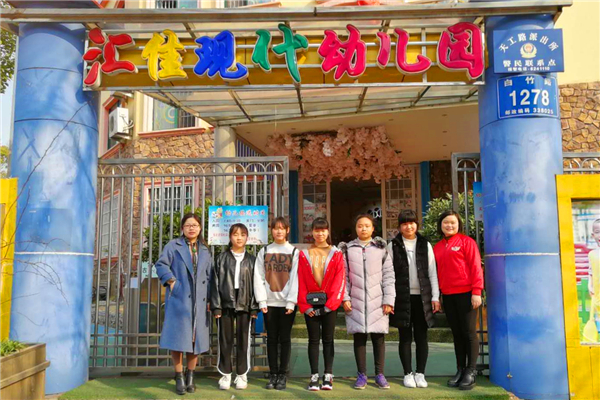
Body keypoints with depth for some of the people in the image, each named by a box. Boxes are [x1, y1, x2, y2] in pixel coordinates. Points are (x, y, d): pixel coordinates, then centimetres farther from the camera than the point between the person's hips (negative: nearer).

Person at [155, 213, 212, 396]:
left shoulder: (205, 250, 16)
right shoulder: (173, 246, 5)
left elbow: (209, 276, 14)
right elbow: (161, 264, 0)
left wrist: (209, 299, 8)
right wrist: (171, 281, -12)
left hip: (199, 302, 3)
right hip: (178, 299, -3)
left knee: (195, 338, 6)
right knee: (178, 338, -2)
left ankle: (190, 375, 20)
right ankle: (179, 377, 10)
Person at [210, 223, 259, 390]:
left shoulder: (251, 260, 7)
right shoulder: (222, 258, 4)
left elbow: (255, 284, 5)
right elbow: (216, 282, 1)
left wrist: (254, 307, -2)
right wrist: (216, 306, -6)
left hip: (244, 305, 1)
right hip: (225, 304, 0)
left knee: (243, 341, 6)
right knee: (225, 340, 5)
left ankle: (242, 375, 16)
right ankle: (225, 374, 15)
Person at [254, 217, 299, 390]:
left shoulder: (294, 252, 3)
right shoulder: (264, 252, 8)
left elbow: (295, 278, -3)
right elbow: (259, 277, 4)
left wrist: (291, 302, -10)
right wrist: (262, 301, -5)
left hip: (287, 303, -2)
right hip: (269, 302, 2)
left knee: (285, 339, 3)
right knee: (272, 339, 6)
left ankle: (283, 375, 10)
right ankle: (273, 374, 14)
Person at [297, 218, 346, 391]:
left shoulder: (336, 254, 3)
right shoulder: (304, 254, 4)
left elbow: (340, 279, -3)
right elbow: (301, 280, 0)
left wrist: (330, 303, -11)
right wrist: (305, 305, -8)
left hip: (329, 302, 0)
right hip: (311, 302, 1)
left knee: (328, 339, 6)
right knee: (314, 339, 5)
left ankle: (328, 376, 11)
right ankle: (314, 377, 9)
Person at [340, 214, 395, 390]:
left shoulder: (381, 248, 7)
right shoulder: (347, 249, 8)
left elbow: (389, 276, 3)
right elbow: (343, 276, 5)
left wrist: (389, 300, -4)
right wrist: (345, 298, -3)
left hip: (378, 301, 0)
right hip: (355, 301, 0)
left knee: (378, 337, 3)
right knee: (359, 337, 4)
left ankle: (380, 374, 14)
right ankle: (362, 374, 14)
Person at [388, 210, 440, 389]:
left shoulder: (425, 245, 8)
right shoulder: (393, 246, 4)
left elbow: (432, 272, 6)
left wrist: (435, 297, 0)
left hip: (422, 297, 1)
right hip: (402, 297, -1)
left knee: (421, 337, 5)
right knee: (405, 337, 4)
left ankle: (420, 373, 15)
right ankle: (408, 374, 14)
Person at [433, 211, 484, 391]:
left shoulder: (466, 241, -2)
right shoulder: (437, 247, 13)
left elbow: (475, 267, -8)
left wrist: (476, 291, -14)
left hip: (466, 293, -5)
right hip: (448, 296, 5)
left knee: (469, 332, 0)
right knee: (457, 334, 11)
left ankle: (471, 372, 8)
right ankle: (460, 370, 19)